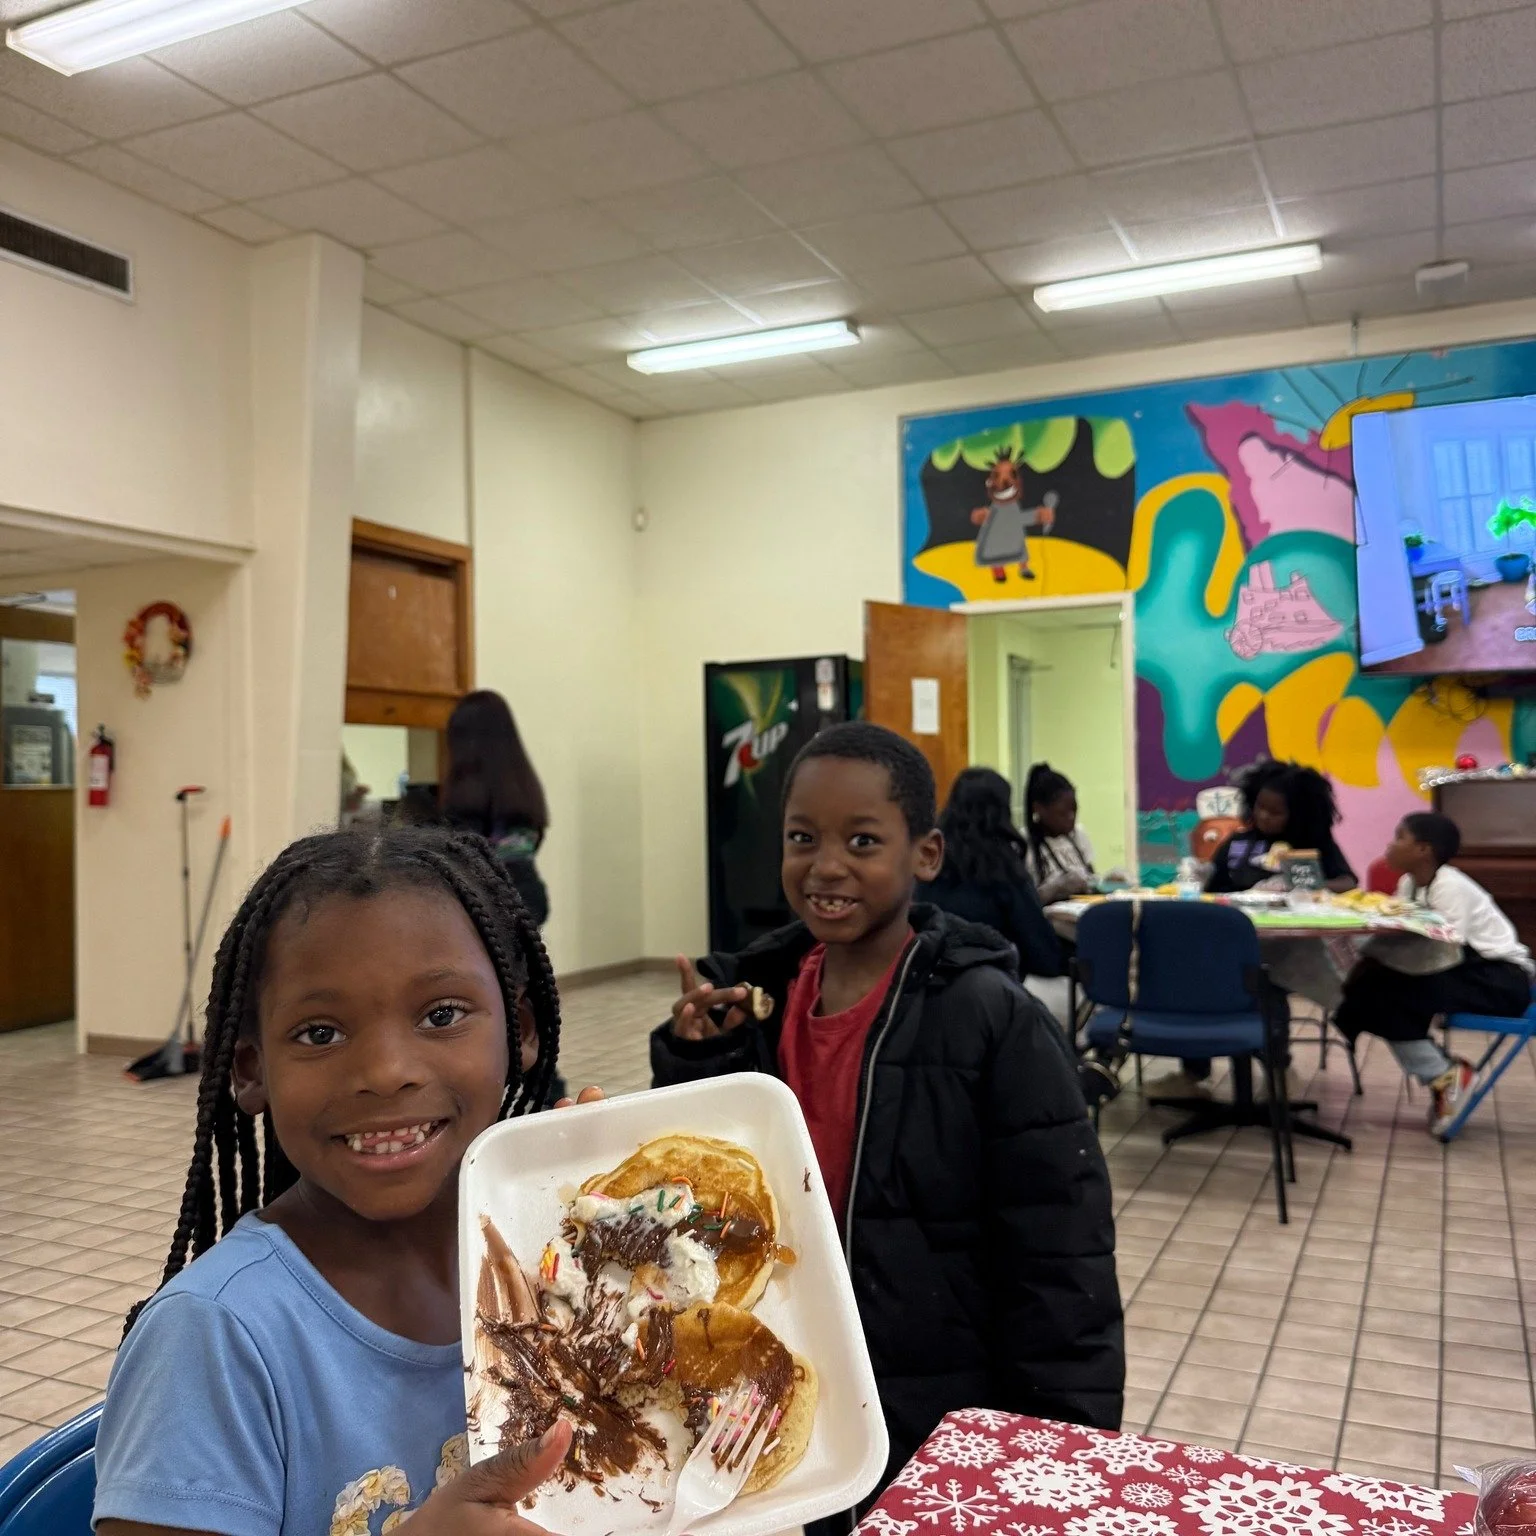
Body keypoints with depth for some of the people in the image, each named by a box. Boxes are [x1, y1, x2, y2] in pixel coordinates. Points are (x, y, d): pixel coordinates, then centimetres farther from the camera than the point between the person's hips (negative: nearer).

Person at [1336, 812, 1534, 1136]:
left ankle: (1445, 1076, -7)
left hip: (1501, 979, -9)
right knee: (1376, 986, -7)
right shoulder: (1409, 883, 5)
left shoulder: (1451, 886, -20)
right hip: (1466, 970, 9)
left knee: (1390, 992, -23)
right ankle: (1444, 1073, 0)